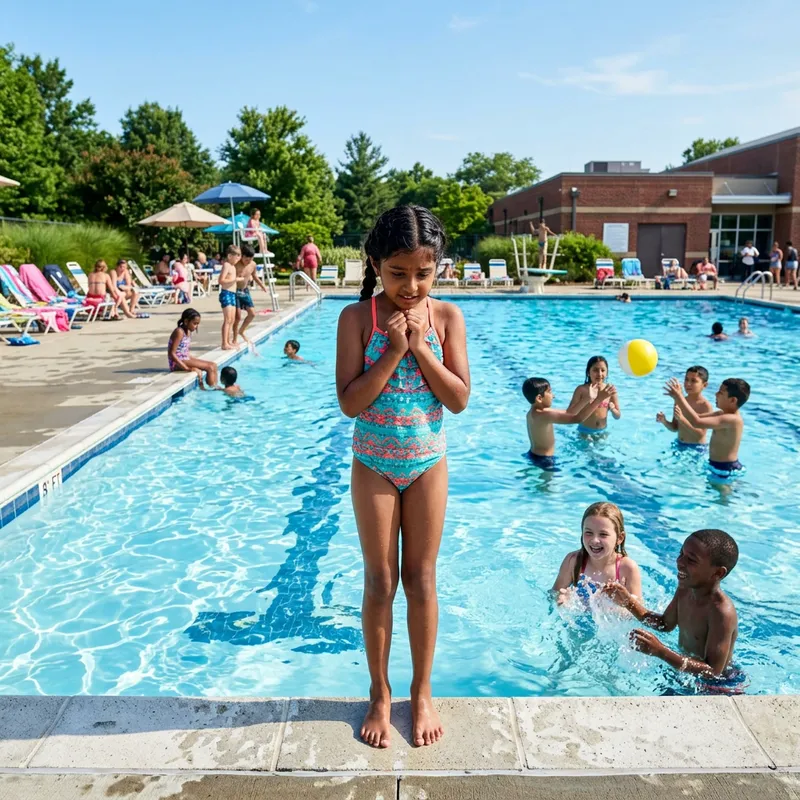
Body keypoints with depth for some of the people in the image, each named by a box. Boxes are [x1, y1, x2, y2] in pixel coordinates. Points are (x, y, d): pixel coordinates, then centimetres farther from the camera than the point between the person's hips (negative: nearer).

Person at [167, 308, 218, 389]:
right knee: (210, 367, -17)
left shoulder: (188, 332, 11)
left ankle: (215, 387, 3)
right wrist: (187, 368, -25)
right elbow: (172, 353, -22)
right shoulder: (179, 332, -16)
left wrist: (198, 361, 5)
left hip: (186, 360, 9)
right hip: (178, 363, -9)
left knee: (213, 365, 3)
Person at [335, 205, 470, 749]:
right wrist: (393, 351, -22)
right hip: (374, 465, -1)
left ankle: (422, 693, 28)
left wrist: (421, 349, -19)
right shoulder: (358, 318, -10)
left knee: (421, 580, 11)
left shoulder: (446, 316, -6)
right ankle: (380, 694, 28)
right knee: (380, 581, 9)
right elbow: (350, 402, -16)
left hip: (427, 464, 1)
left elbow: (460, 399, -10)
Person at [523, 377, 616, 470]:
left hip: (535, 455, 10)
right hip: (544, 459, -10)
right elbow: (577, 419, -33)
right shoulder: (544, 414, -29)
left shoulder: (534, 412, 3)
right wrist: (599, 398, -30)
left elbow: (568, 415, 8)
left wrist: (588, 399, 4)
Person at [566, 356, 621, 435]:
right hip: (584, 432, -3)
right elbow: (569, 414, -21)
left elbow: (618, 416, 5)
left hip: (602, 432, 3)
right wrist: (587, 399, -30)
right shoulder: (581, 389, -12)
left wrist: (612, 409, -18)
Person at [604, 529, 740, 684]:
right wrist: (629, 602, -4)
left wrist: (661, 651, -39)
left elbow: (713, 671, -31)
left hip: (716, 686, -7)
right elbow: (666, 624, 9)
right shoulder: (685, 589, -8)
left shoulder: (722, 612, -32)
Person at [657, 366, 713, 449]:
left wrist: (682, 418, -28)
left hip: (696, 448, -4)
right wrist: (664, 421, -10)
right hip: (679, 445, 5)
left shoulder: (706, 406, -13)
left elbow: (700, 434, -20)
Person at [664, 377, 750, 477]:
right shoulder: (722, 414, 6)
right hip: (717, 465, 10)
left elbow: (697, 422, -34)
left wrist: (679, 397, -29)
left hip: (725, 469, -10)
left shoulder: (732, 419, -26)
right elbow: (697, 417, 11)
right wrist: (678, 397, -2)